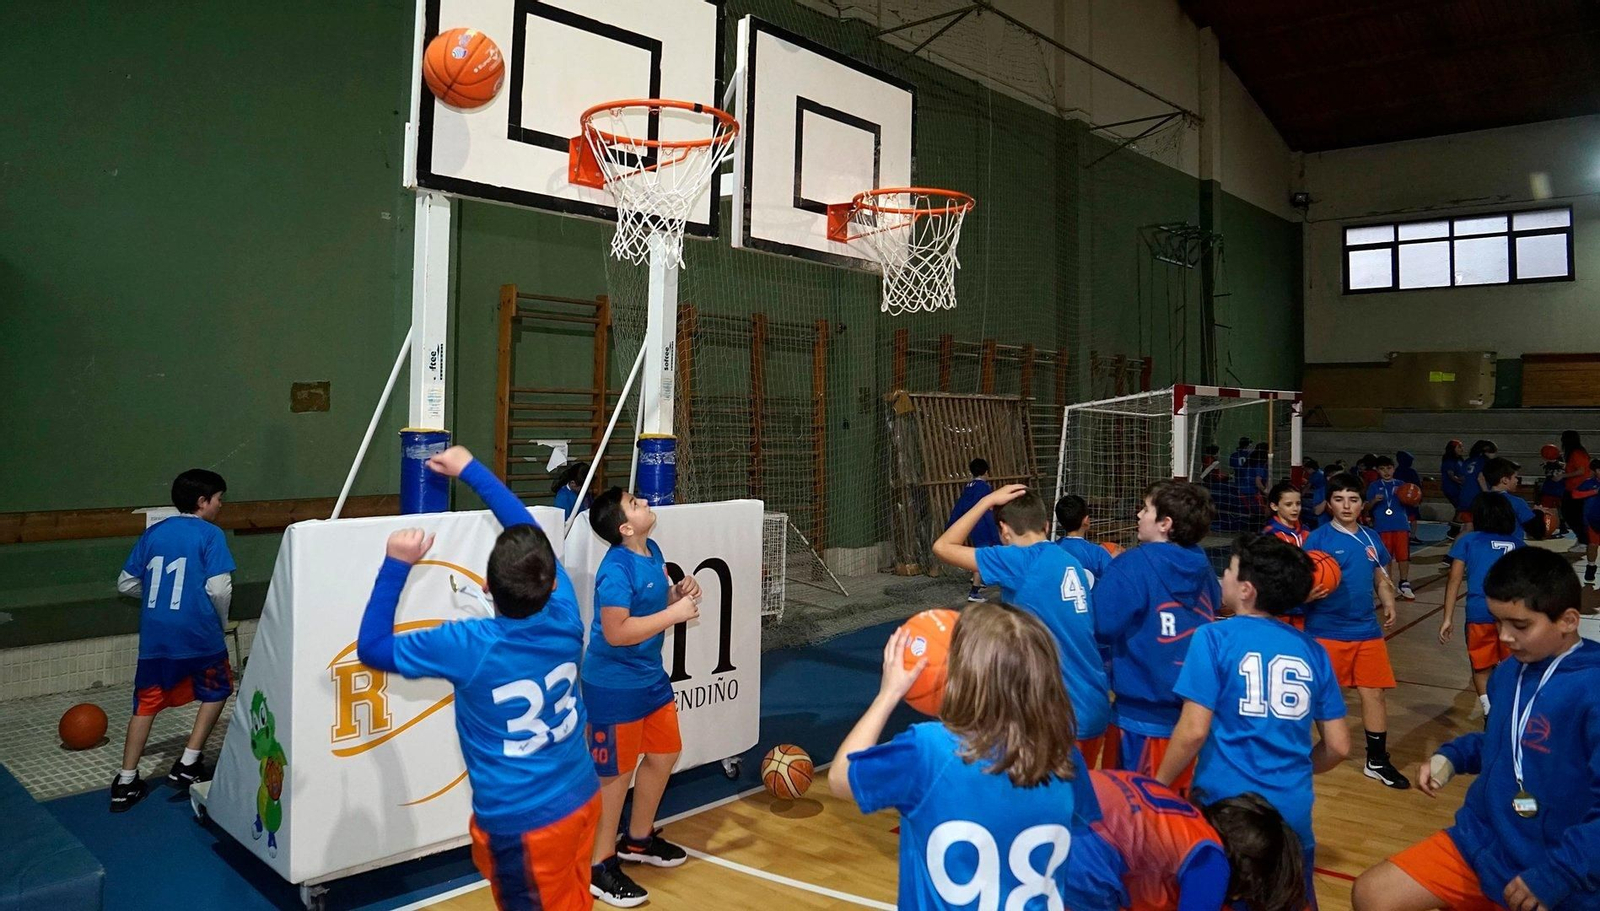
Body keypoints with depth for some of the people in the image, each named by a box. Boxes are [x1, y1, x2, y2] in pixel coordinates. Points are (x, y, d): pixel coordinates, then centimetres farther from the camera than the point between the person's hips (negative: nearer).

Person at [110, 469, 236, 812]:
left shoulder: (152, 533, 9)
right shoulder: (210, 534, -7)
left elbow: (126, 584, 12)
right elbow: (219, 589, -13)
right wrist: (221, 622, 5)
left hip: (154, 634, 5)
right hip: (197, 632, -5)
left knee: (147, 702, 13)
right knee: (215, 691, 16)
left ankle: (125, 783, 13)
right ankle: (187, 765, 12)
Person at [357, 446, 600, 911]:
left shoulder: (468, 646, -24)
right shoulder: (566, 620, -12)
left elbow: (372, 647, -8)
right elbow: (530, 532, 2)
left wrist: (396, 564, -9)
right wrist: (471, 469, 11)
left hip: (521, 823, -4)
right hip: (581, 800, 4)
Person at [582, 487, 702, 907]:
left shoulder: (652, 551, 1)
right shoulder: (616, 569, -26)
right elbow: (616, 632, -30)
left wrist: (680, 593, -4)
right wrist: (674, 613, -26)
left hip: (651, 677, 9)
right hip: (614, 686, -9)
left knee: (664, 754, 20)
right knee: (616, 773, 3)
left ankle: (639, 839, 41)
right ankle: (600, 866, 21)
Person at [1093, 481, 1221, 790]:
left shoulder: (1133, 566, -18)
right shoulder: (1201, 565, 1)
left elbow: (1099, 625, -23)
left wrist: (1112, 576, -2)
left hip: (1143, 714, -6)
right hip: (1193, 709, 6)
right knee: (1177, 796, 21)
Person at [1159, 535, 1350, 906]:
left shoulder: (1214, 637, -9)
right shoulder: (1312, 650, 5)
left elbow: (1194, 731, -15)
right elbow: (1338, 747, 8)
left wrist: (1158, 786, -1)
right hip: (1293, 811, 5)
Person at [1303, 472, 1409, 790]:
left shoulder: (1372, 538, 7)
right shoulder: (1318, 538, -9)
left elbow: (1381, 578, 18)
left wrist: (1389, 604, 1)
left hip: (1366, 630, 5)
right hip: (1326, 631, -5)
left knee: (1374, 693, 8)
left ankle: (1377, 761, 22)